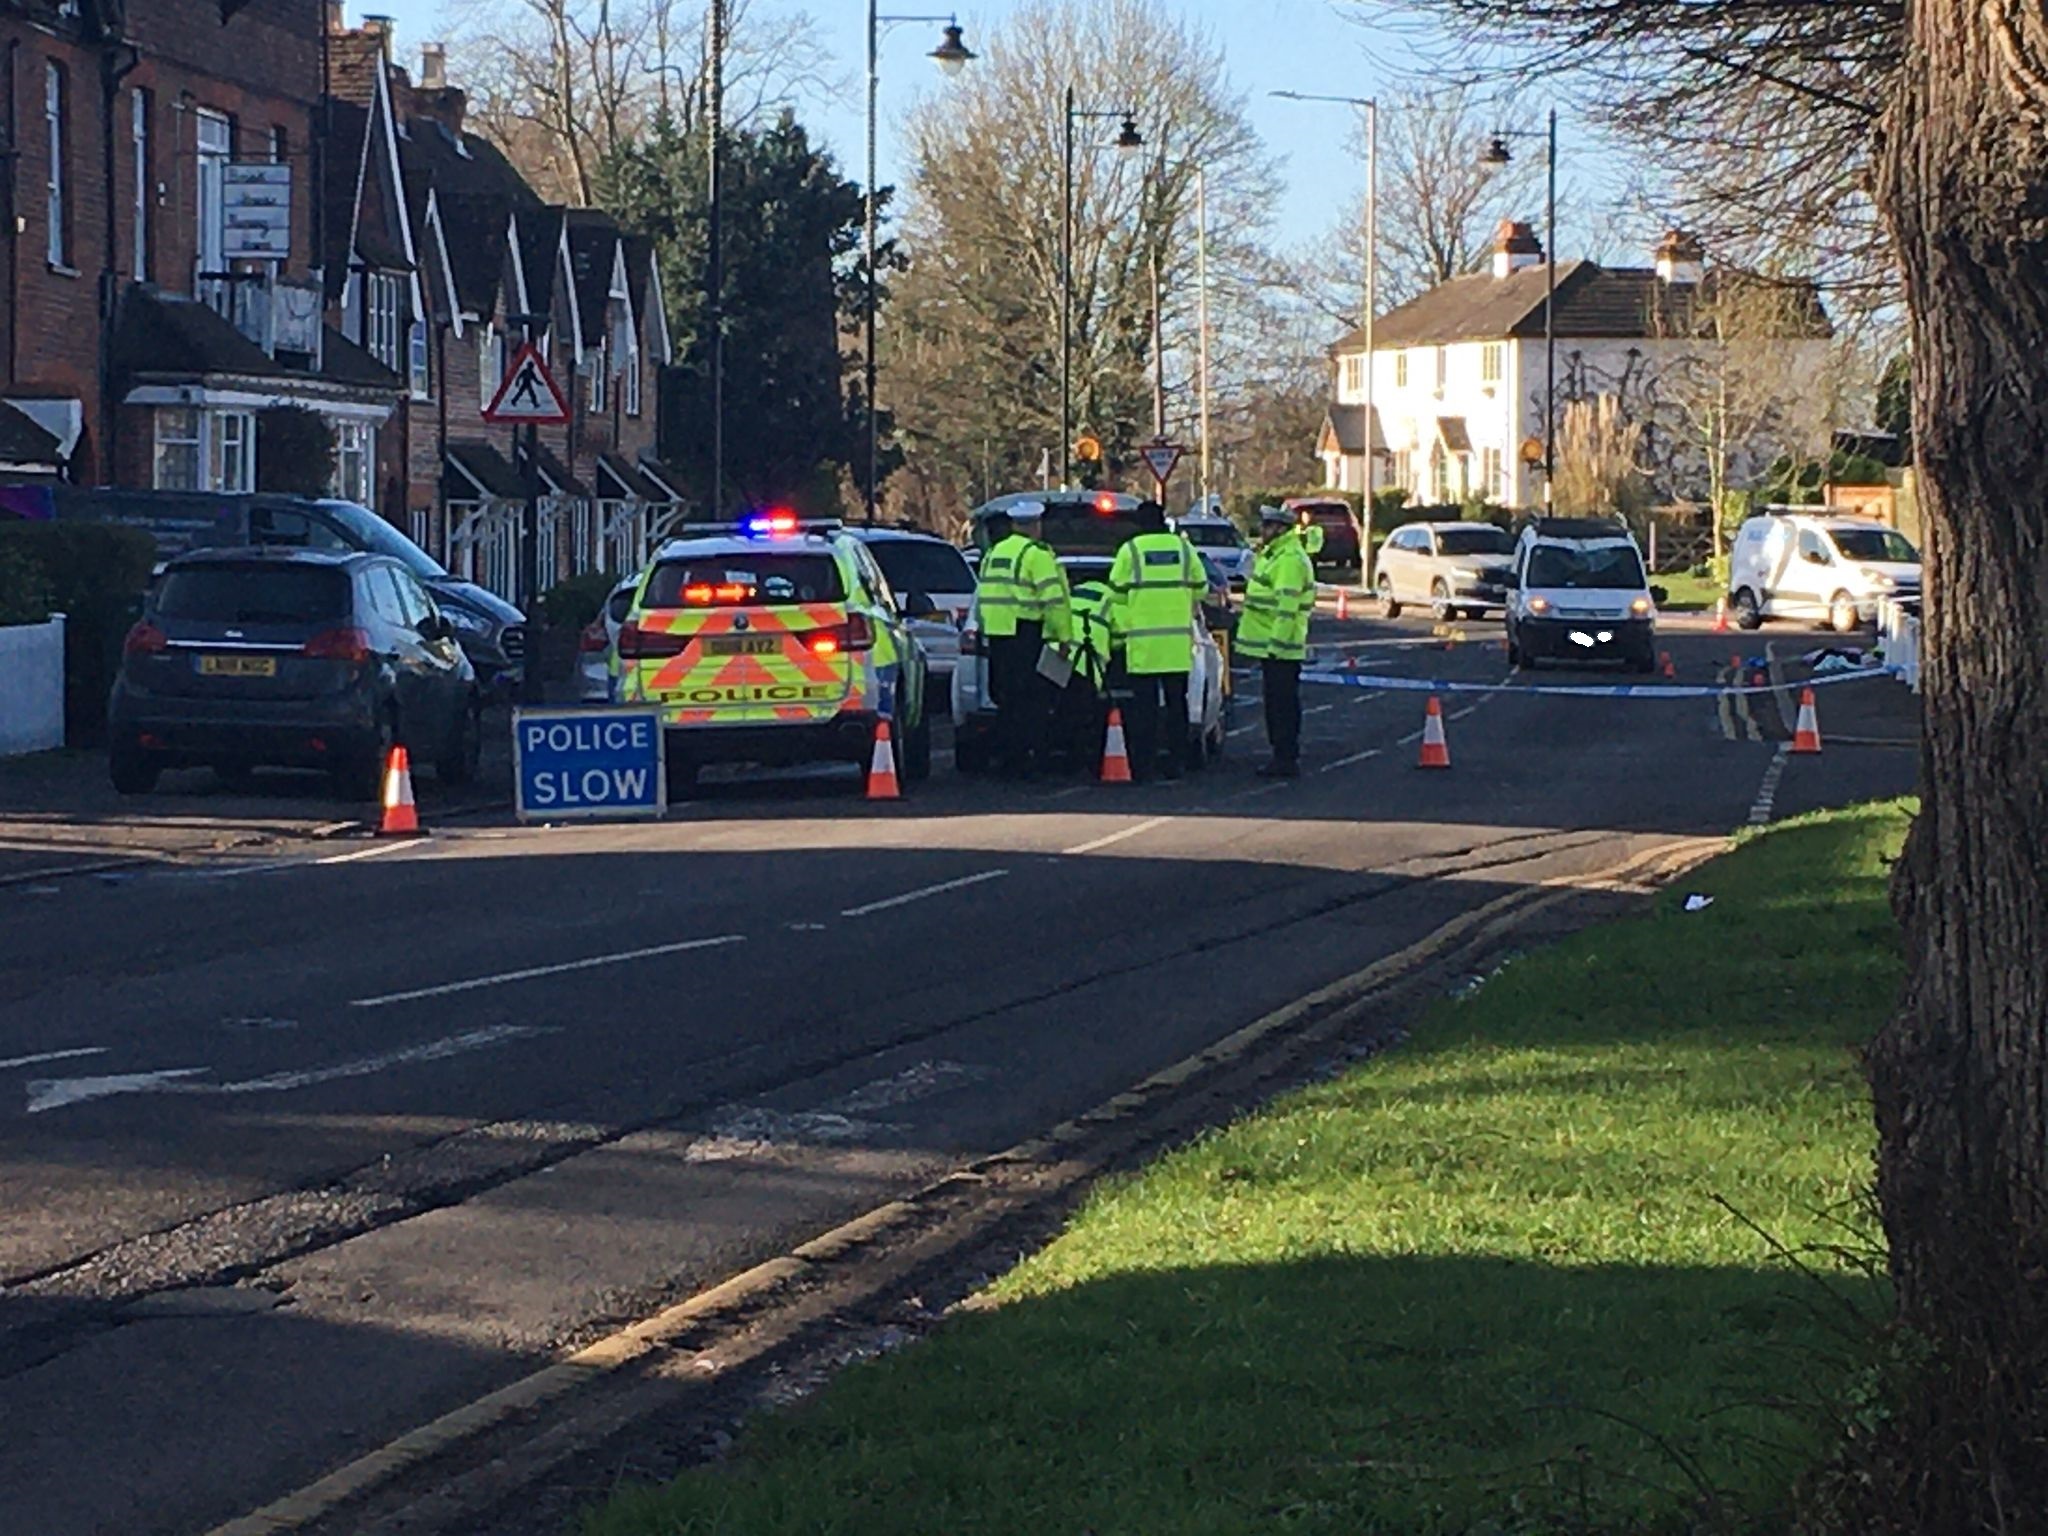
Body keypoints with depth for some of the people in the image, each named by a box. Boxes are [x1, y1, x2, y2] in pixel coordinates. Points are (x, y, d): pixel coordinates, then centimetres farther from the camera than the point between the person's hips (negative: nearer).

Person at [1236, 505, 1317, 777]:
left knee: (1283, 704, -8)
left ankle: (1287, 760, -6)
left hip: (1281, 647, -11)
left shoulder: (1290, 559, -17)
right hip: (1269, 645, 11)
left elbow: (1287, 606, -22)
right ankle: (1283, 757, 20)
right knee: (1275, 703, 14)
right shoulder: (1272, 554, 18)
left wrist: (1276, 643, -24)